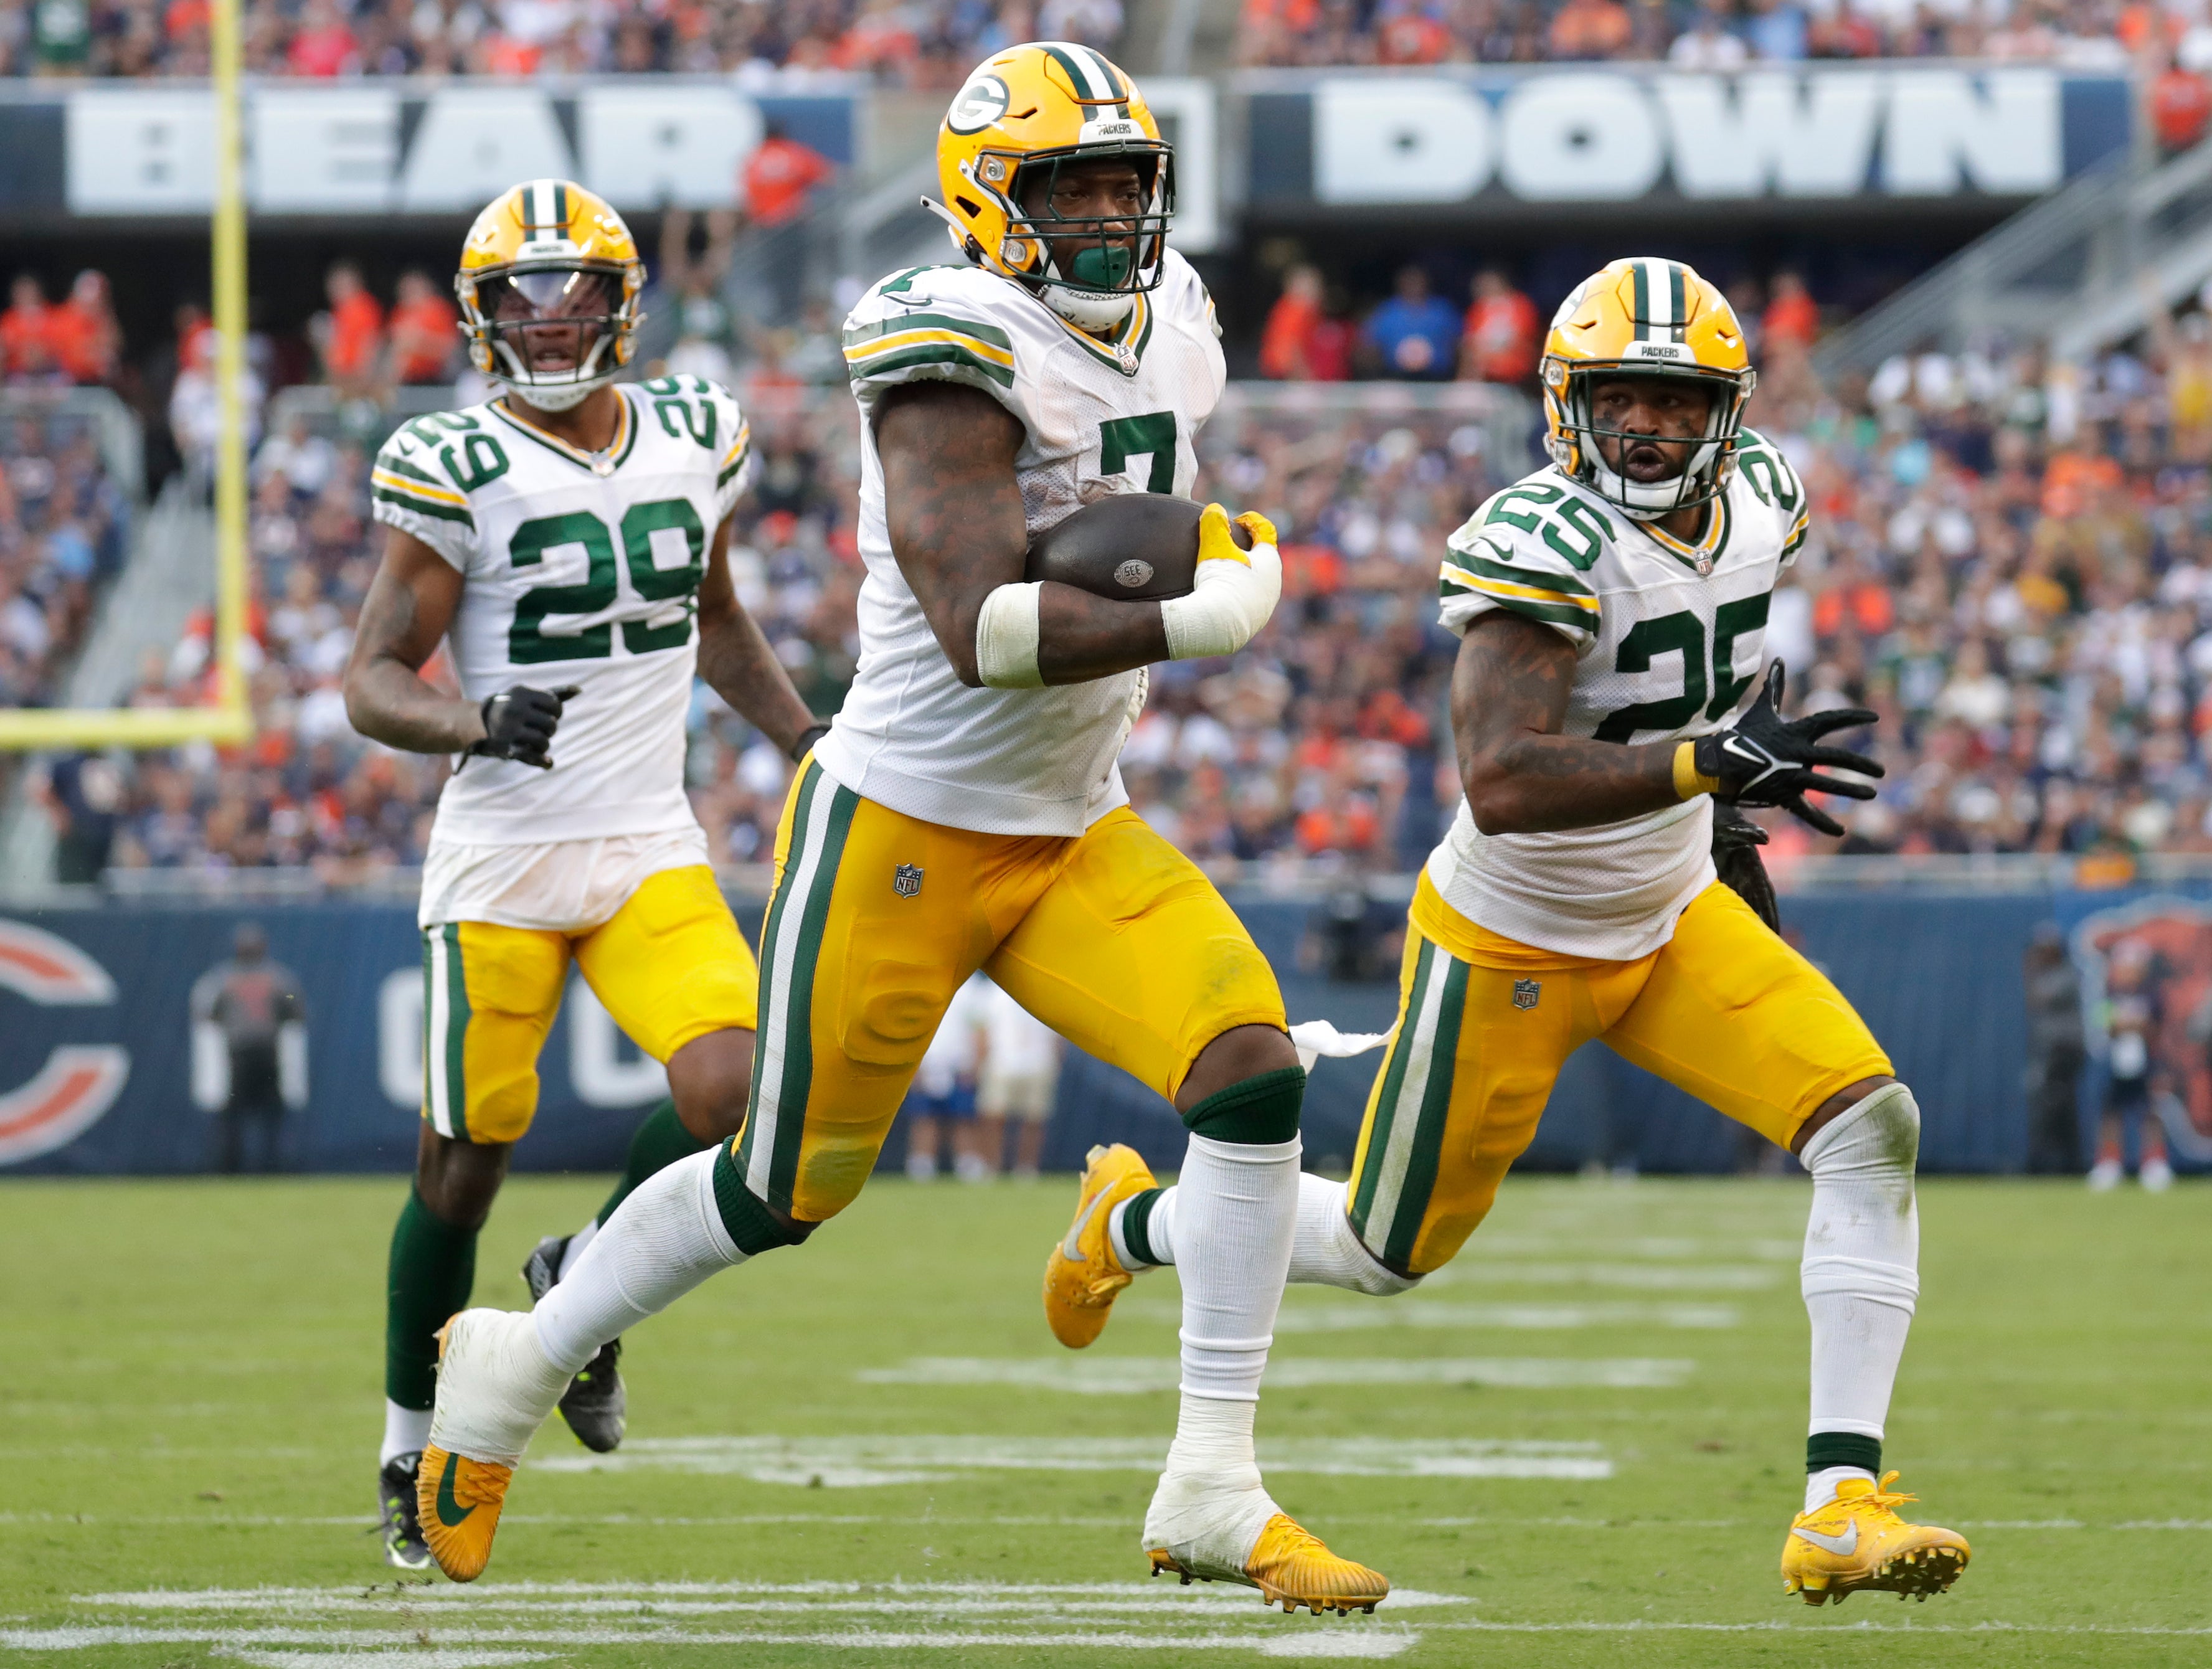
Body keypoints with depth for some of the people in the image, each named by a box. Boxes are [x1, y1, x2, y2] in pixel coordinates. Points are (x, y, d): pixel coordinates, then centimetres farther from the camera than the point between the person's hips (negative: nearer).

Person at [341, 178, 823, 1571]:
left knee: (733, 1093, -17)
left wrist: (811, 745, 15)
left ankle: (587, 1285, 12)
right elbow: (375, 680, -9)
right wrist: (477, 724, -28)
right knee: (467, 1161, 0)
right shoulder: (458, 469, -8)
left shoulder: (693, 439, 8)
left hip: (651, 846, 4)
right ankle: (413, 1457, 18)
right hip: (501, 858, -4)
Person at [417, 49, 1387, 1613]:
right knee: (788, 1192, 5)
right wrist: (1201, 615, -27)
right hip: (901, 833, -7)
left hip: (1074, 837, 7)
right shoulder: (955, 354, -20)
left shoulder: (1168, 328, 5)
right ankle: (516, 1366, 31)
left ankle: (1211, 1487, -9)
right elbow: (980, 628, -29)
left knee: (1256, 1073, -14)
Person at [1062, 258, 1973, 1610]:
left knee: (1872, 1128, -15)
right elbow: (1501, 786, -40)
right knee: (1391, 1252, 10)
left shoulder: (1758, 500, -5)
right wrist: (1708, 762, -48)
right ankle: (1139, 1223, 41)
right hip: (1515, 946, -6)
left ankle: (1842, 1509, -17)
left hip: (1673, 919, 6)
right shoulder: (1549, 543, -29)